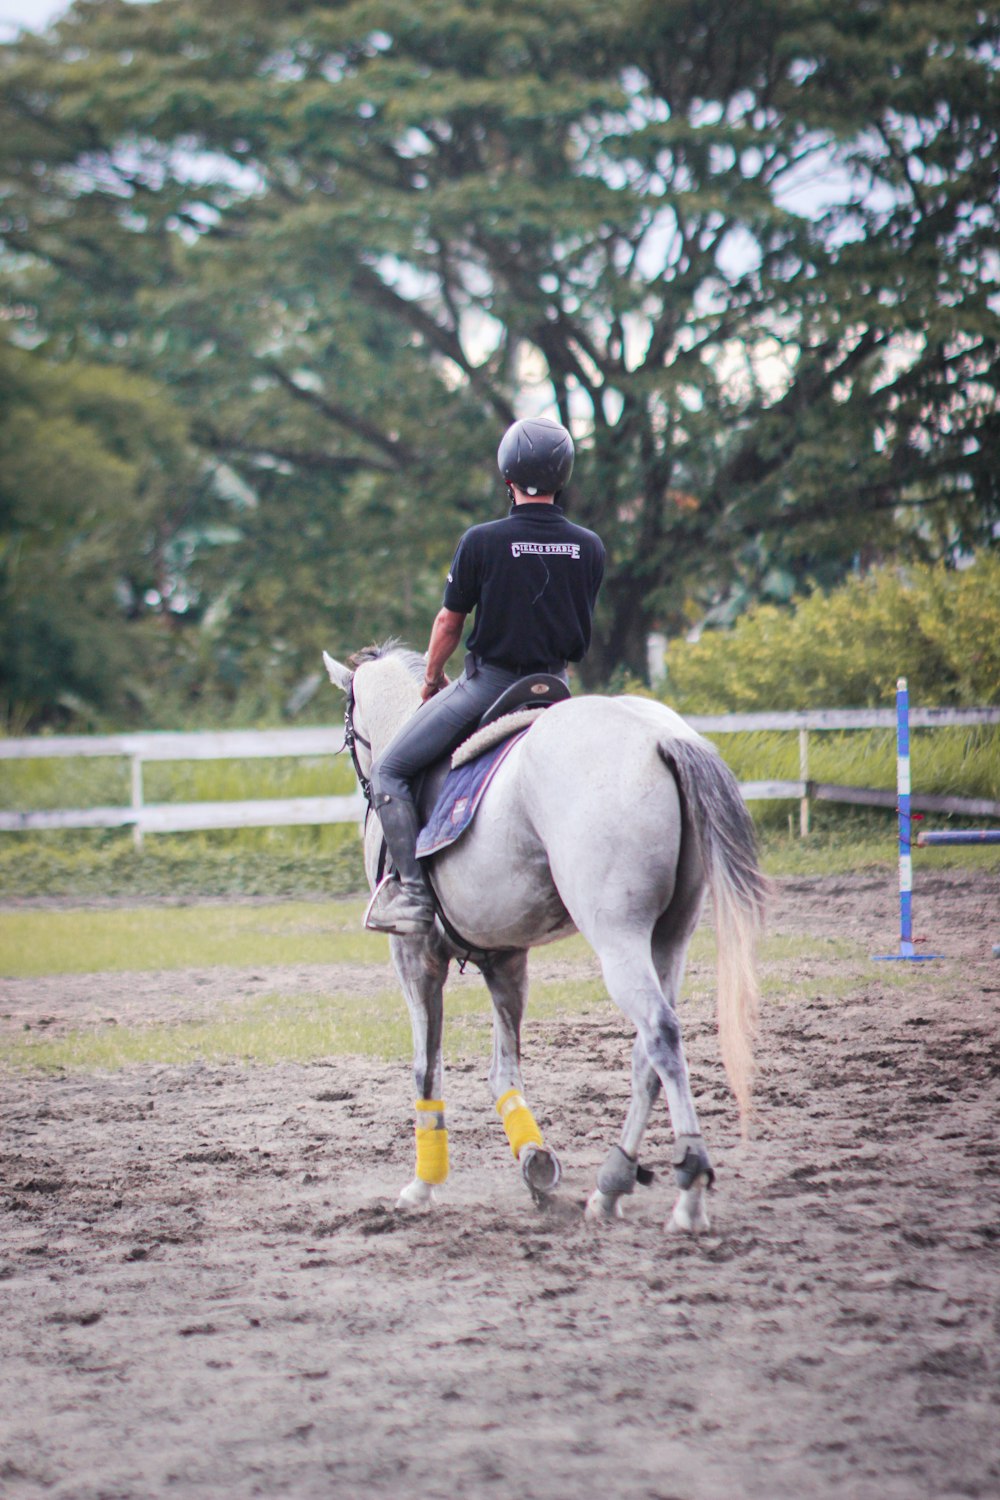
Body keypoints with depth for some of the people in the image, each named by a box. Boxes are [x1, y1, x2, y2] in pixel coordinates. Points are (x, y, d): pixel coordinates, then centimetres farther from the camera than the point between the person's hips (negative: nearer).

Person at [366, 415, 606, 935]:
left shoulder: (483, 541, -12)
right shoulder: (590, 548, 0)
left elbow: (449, 623, -2)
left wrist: (431, 681, 15)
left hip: (487, 684, -5)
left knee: (389, 771, 4)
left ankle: (412, 891, -6)